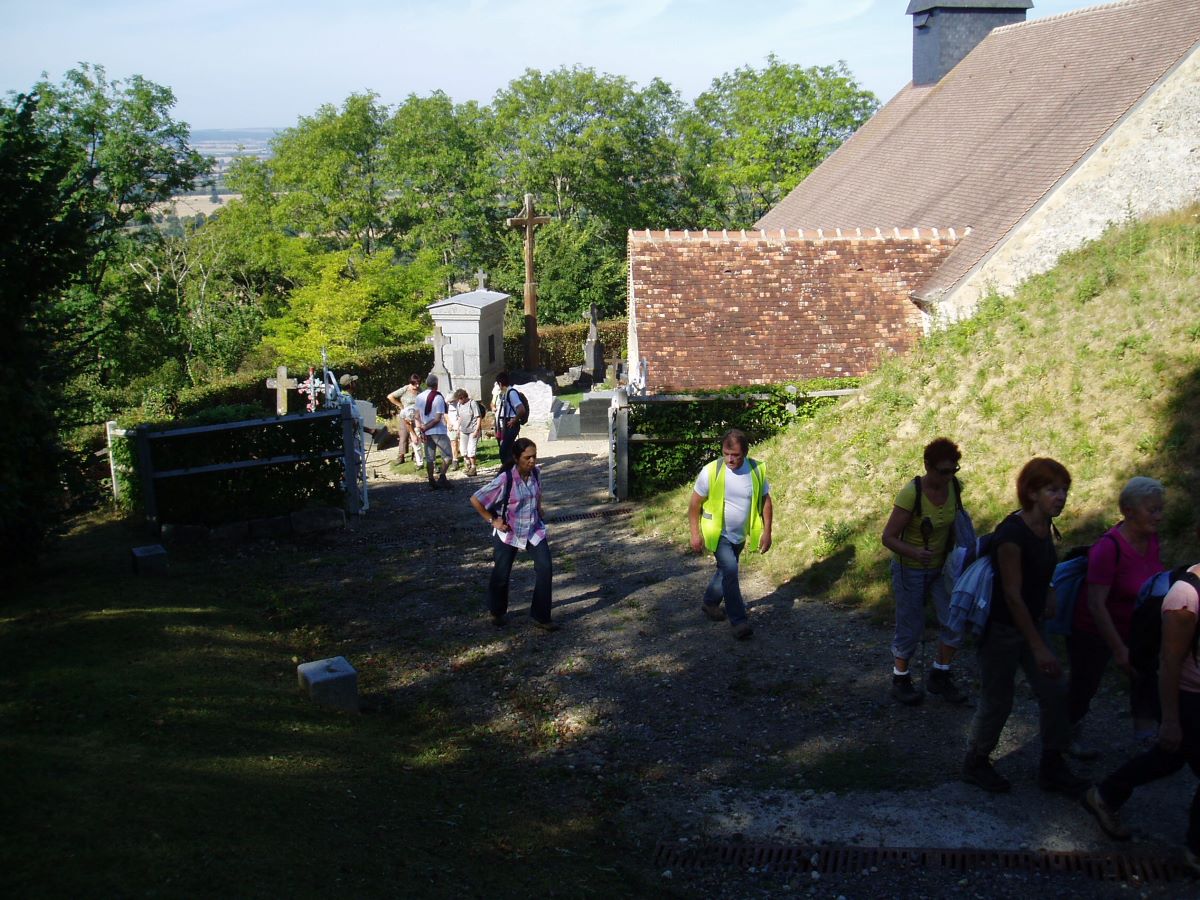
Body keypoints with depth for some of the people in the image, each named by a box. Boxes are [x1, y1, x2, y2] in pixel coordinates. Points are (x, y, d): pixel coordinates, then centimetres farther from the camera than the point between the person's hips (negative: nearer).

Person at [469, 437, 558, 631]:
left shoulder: (536, 473, -7)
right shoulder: (505, 480, -24)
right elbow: (475, 499, -19)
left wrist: (539, 512, 9)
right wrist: (492, 520, -14)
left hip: (534, 530, 4)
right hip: (508, 533, -4)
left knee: (545, 568, -9)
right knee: (501, 574, 10)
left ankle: (541, 617, 3)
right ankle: (497, 612, 37)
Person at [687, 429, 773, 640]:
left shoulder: (757, 470, -11)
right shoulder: (711, 472, -19)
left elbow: (765, 501, 1)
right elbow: (695, 504, -10)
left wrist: (766, 531, -2)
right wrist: (695, 534, -12)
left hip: (740, 535, 4)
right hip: (718, 533, -4)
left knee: (726, 569, 20)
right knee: (730, 570, -19)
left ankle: (709, 602, 44)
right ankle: (738, 620, -12)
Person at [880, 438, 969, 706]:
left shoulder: (953, 486, -8)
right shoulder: (911, 493, -26)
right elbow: (888, 537, -23)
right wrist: (914, 552, -39)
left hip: (941, 567, 5)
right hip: (911, 570, -5)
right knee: (910, 628, 4)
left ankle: (939, 678, 19)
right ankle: (900, 680, 26)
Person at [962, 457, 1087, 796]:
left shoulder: (1045, 526, -1)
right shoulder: (1012, 533, -27)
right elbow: (1012, 595, -25)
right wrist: (1038, 647, -23)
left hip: (1031, 624, 8)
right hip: (1002, 629, -8)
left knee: (1055, 692, 11)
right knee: (997, 701, 6)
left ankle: (1052, 768, 26)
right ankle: (975, 764, 27)